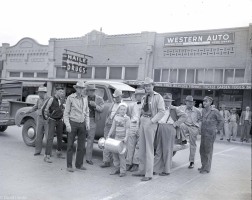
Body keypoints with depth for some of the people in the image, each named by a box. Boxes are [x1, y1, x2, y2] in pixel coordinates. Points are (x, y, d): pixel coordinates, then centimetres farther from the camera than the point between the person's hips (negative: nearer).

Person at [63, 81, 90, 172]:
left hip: (82, 124, 5)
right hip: (73, 123, -5)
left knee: (81, 146, 8)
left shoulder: (85, 98, 9)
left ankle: (79, 164, 19)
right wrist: (67, 125, -12)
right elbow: (66, 112, -5)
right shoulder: (70, 98, -5)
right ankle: (69, 166, 8)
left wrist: (87, 123, 5)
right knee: (70, 145, 1)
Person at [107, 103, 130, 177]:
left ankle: (123, 171, -1)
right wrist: (109, 135, 8)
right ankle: (117, 168, 19)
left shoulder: (127, 118, -2)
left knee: (121, 154, -8)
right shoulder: (116, 116, 11)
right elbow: (113, 127, 13)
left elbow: (127, 129, -9)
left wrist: (126, 137, -20)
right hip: (116, 137, 5)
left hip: (123, 138, -5)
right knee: (115, 153, 5)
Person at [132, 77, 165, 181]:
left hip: (151, 122, -7)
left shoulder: (158, 97, -6)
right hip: (142, 121, 7)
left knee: (149, 149, -5)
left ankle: (149, 174, 1)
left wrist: (152, 121, -18)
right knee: (141, 147, 11)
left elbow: (161, 111, -13)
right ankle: (142, 170, 21)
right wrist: (141, 120, 9)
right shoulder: (144, 98, 15)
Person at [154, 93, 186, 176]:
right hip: (160, 128, 4)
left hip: (169, 129, -4)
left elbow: (184, 116, -3)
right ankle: (155, 169, 12)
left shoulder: (174, 109, 5)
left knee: (167, 150, 0)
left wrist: (176, 123, -9)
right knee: (159, 150, 8)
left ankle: (166, 170, 8)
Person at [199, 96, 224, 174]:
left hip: (210, 134, -6)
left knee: (208, 151, -1)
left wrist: (217, 129, -3)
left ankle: (207, 168, 9)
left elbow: (221, 120, -2)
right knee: (202, 150, 12)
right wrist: (201, 128, 13)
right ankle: (203, 166, 27)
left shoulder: (214, 111, -10)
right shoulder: (203, 110, 7)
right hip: (203, 133, 6)